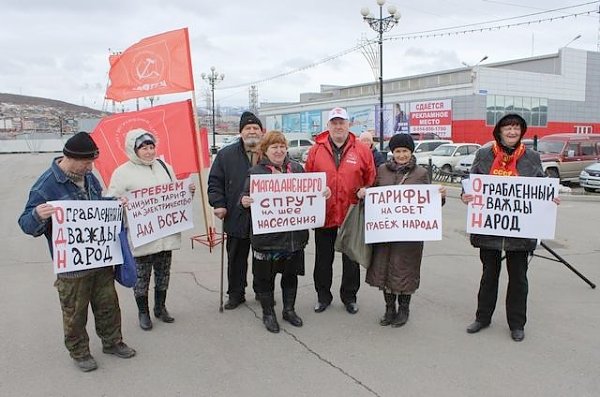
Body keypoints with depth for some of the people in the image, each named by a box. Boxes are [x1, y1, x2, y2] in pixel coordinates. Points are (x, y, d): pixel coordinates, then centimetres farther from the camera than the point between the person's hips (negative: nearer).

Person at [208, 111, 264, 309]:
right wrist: (218, 204, -6)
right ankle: (235, 293, 25)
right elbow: (215, 181, 5)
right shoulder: (226, 154, 2)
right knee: (236, 259, 10)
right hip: (236, 217, 0)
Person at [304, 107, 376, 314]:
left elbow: (371, 181, 4)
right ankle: (323, 296, 29)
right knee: (323, 259, 13)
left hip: (352, 215, 0)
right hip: (323, 214, 1)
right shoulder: (316, 150, 0)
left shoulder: (362, 150, -1)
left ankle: (349, 296, 30)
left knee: (351, 259, 13)